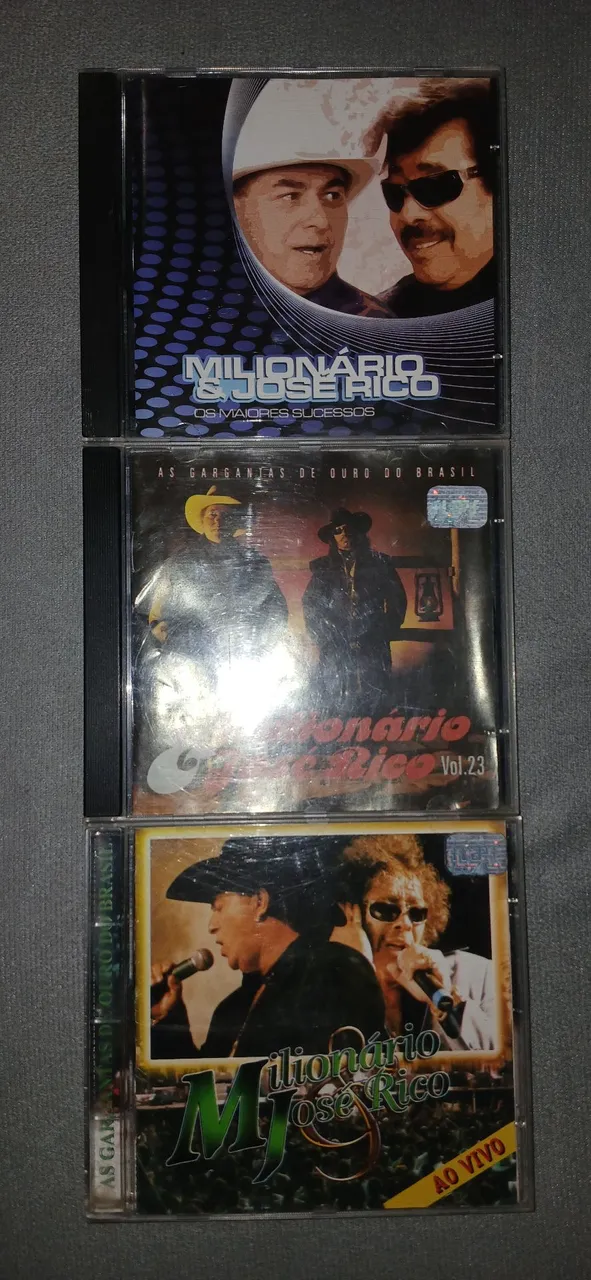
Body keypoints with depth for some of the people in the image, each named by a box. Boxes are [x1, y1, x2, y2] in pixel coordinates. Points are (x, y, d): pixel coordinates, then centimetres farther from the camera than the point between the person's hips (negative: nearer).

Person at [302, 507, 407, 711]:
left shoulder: (379, 563, 13)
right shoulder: (323, 568, 14)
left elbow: (397, 602, 11)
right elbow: (310, 605, 8)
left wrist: (384, 633, 1)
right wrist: (324, 638, -2)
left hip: (372, 651, 0)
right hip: (335, 651, 0)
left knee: (373, 713, -7)